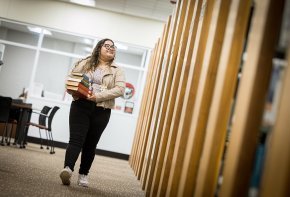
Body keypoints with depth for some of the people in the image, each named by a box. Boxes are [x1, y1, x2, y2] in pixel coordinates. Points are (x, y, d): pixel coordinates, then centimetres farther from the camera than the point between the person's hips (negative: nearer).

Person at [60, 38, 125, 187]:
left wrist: (98, 96, -18)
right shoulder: (85, 63, 10)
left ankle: (83, 174, 16)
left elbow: (120, 89, -8)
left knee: (91, 144, 7)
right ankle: (68, 168, -27)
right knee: (76, 139, -13)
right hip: (80, 106, -1)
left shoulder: (117, 71, 8)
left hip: (101, 111, 1)